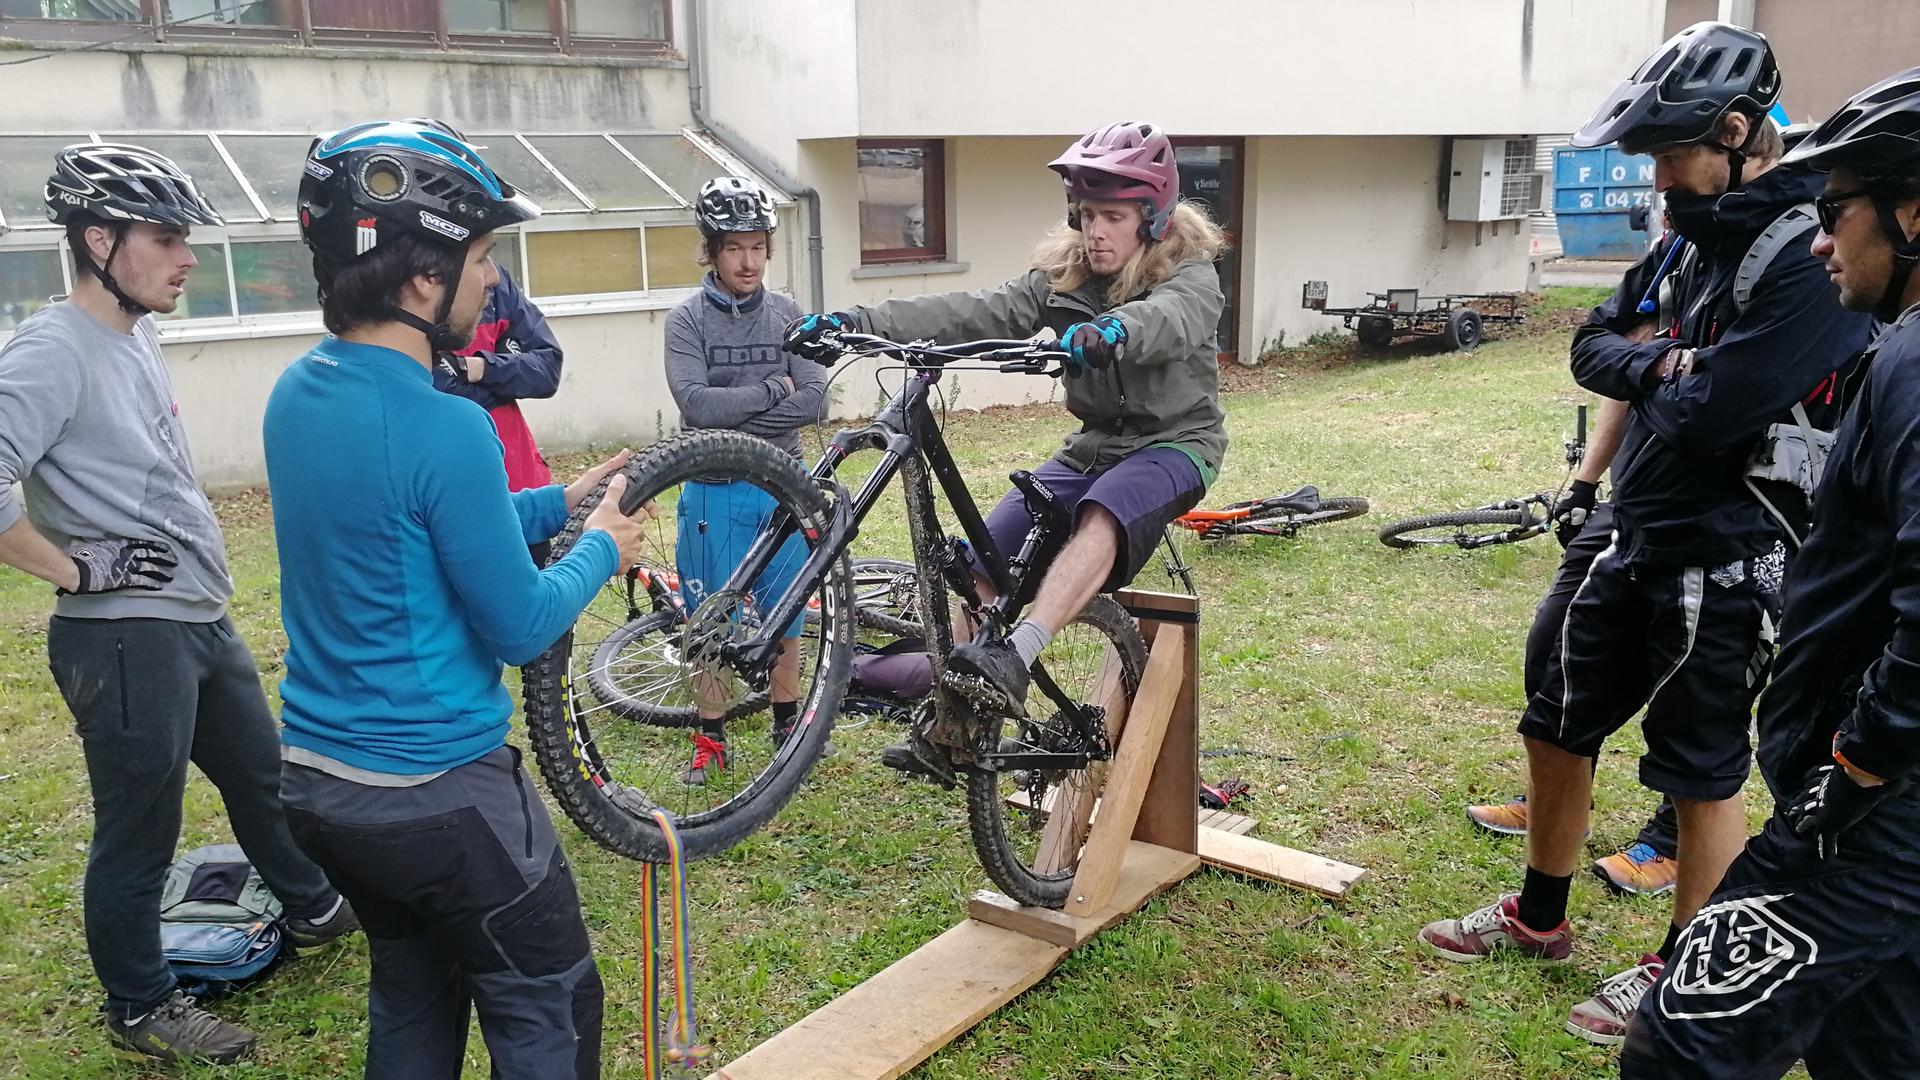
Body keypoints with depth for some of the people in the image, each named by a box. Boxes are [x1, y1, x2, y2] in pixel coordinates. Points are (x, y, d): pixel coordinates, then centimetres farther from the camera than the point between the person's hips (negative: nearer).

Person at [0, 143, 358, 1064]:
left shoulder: (137, 337, 9)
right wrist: (79, 569, -21)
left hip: (201, 619, 9)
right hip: (128, 636, -9)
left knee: (260, 775, 24)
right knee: (139, 835, 7)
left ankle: (313, 910, 45)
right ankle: (141, 1007, 26)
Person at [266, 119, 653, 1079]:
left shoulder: (296, 392, 2)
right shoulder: (441, 427, -25)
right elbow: (521, 627, -17)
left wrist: (557, 502, 12)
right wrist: (602, 549, 0)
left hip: (314, 776, 9)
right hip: (439, 791, -9)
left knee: (412, 1001, 25)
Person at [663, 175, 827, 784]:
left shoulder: (788, 316, 3)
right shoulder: (688, 320, -4)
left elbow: (812, 403, -9)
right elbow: (696, 404, -19)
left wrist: (733, 414, -15)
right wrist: (771, 390, -13)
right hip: (715, 491, -2)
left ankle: (787, 722, 30)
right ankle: (710, 739, 20)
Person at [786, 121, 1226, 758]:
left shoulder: (1190, 275, -12)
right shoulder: (1063, 274, 0)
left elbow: (1169, 317, -37)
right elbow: (977, 313, -13)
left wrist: (1111, 330, -62)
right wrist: (855, 322, -27)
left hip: (1176, 442, -5)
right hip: (1095, 443, 5)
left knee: (1101, 514, -39)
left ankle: (1015, 659, -50)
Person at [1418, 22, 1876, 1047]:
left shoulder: (1811, 256, -20)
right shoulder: (1698, 234, 9)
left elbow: (1710, 412, -26)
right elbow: (1593, 348, 8)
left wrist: (1653, 373, -6)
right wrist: (1660, 364, -12)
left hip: (1728, 565, -9)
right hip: (1638, 540, 9)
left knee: (1702, 775, 6)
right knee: (1556, 728, 17)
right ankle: (1539, 917, 36)